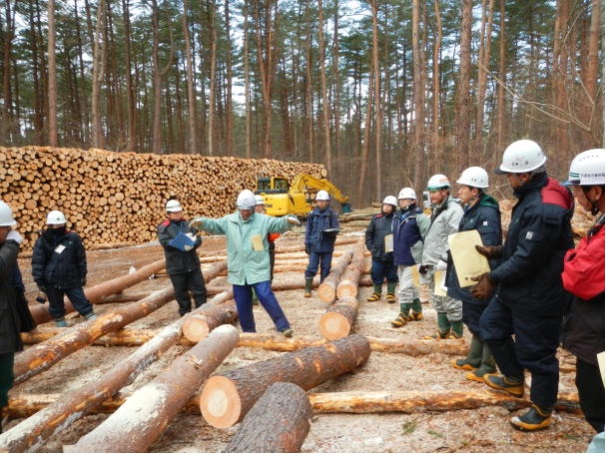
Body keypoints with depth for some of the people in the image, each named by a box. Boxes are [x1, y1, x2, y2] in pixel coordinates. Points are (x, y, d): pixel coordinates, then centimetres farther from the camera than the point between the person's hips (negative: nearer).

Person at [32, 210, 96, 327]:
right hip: (52, 281, 0)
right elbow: (37, 262, -3)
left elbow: (81, 258, 5)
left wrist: (82, 275, 6)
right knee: (56, 305, 13)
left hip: (72, 279, 0)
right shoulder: (43, 241, -6)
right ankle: (61, 324, 28)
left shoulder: (73, 237, -2)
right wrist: (39, 281, -4)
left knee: (81, 301, 3)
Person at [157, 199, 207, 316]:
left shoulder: (188, 224, 8)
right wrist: (184, 241, -26)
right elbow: (166, 243, -19)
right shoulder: (163, 228, -3)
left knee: (200, 289, 7)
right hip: (176, 267, -3)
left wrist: (192, 242, -24)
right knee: (181, 293, 9)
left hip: (193, 264, 3)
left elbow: (198, 239, -1)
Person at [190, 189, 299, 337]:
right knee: (242, 303, 11)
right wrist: (201, 222, -12)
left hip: (258, 269, -3)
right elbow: (214, 225, 8)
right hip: (238, 270, 4)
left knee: (265, 296, -15)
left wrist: (288, 220, -30)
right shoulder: (229, 221, 5)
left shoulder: (263, 220, -1)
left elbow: (278, 224, -8)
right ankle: (248, 331, 28)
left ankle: (283, 326, -4)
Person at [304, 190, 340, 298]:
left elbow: (336, 229, -2)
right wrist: (307, 244, 3)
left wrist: (331, 232, -24)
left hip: (327, 246, 0)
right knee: (312, 267, -3)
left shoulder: (332, 214, -1)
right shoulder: (312, 214, 3)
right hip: (314, 245, 0)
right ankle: (308, 289, 8)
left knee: (325, 268, 8)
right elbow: (308, 230, 7)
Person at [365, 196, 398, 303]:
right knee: (376, 274, 10)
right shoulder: (376, 219, 4)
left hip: (392, 253, -3)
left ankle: (391, 293, 23)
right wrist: (370, 248, 3)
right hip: (378, 253, 3)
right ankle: (377, 293, 25)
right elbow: (369, 233, 9)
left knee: (391, 275, 9)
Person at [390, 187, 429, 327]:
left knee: (405, 287, -7)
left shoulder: (419, 216, -12)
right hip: (400, 258, 8)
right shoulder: (397, 216, 12)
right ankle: (417, 311, 29)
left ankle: (403, 314, 3)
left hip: (413, 258, -8)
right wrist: (396, 255, 24)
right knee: (411, 287, 17)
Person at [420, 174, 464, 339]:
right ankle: (443, 331, 25)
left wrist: (445, 261, -22)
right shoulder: (436, 211, 20)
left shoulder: (453, 210, -11)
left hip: (445, 267, -10)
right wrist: (425, 261, 21)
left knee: (451, 301, -4)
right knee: (438, 301, 16)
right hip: (433, 266, 10)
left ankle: (457, 334, 6)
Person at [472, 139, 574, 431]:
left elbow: (527, 259, -27)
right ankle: (514, 380, 38)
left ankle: (542, 411, 25)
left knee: (536, 352, 5)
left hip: (538, 297, -11)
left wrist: (493, 279, -18)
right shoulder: (531, 197, 6)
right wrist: (495, 252, 11)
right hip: (518, 289, 11)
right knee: (490, 325, 21)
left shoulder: (544, 209, -28)